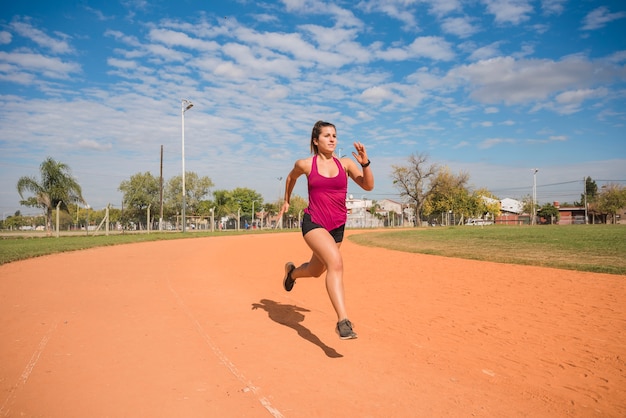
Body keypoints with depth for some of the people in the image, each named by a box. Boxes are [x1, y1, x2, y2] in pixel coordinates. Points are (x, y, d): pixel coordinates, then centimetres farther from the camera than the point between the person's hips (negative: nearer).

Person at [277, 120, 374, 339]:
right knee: (336, 262, -28)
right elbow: (291, 177, 20)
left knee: (316, 271, 20)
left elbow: (368, 185, -7)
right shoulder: (305, 164, -2)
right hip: (313, 223, -4)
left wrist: (365, 163, -21)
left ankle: (292, 271, 55)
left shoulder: (345, 163, 2)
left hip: (337, 227, 4)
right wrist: (286, 201, 28)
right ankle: (343, 321, -27)